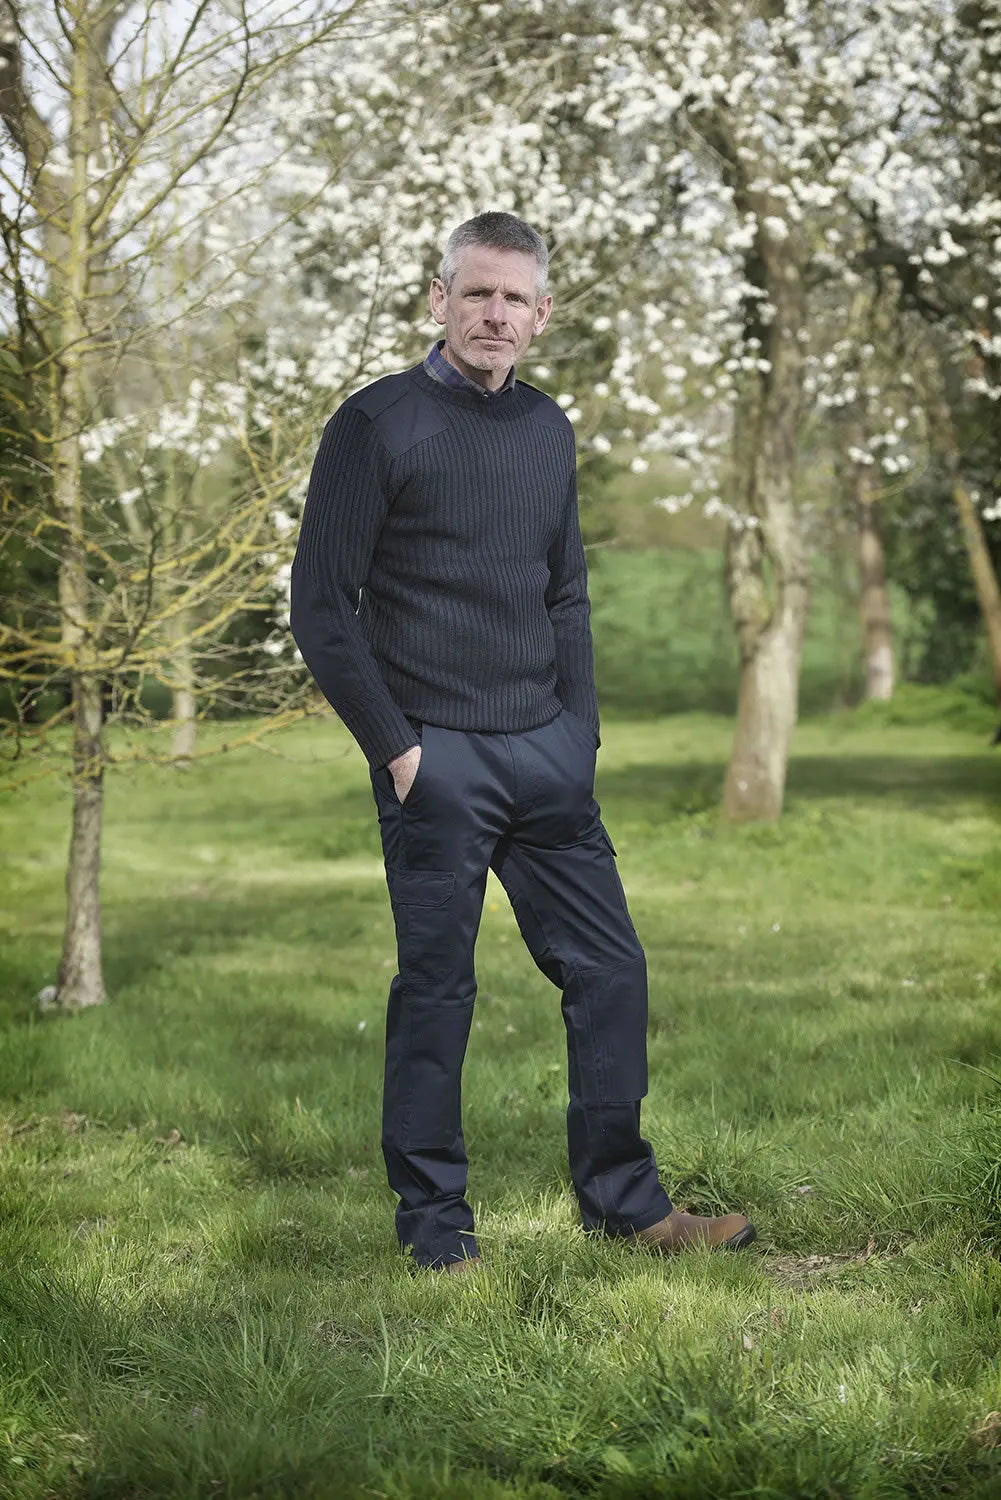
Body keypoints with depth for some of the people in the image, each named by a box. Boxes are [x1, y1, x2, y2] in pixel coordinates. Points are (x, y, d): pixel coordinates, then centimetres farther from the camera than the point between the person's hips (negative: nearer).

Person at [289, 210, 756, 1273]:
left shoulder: (548, 430, 12)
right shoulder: (377, 425, -6)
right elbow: (321, 607, -7)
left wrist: (580, 732, 10)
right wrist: (394, 748, -10)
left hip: (547, 755, 6)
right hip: (436, 760, -6)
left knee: (609, 967, 6)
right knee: (436, 987, 1)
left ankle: (622, 1199, 19)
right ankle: (432, 1220, 15)